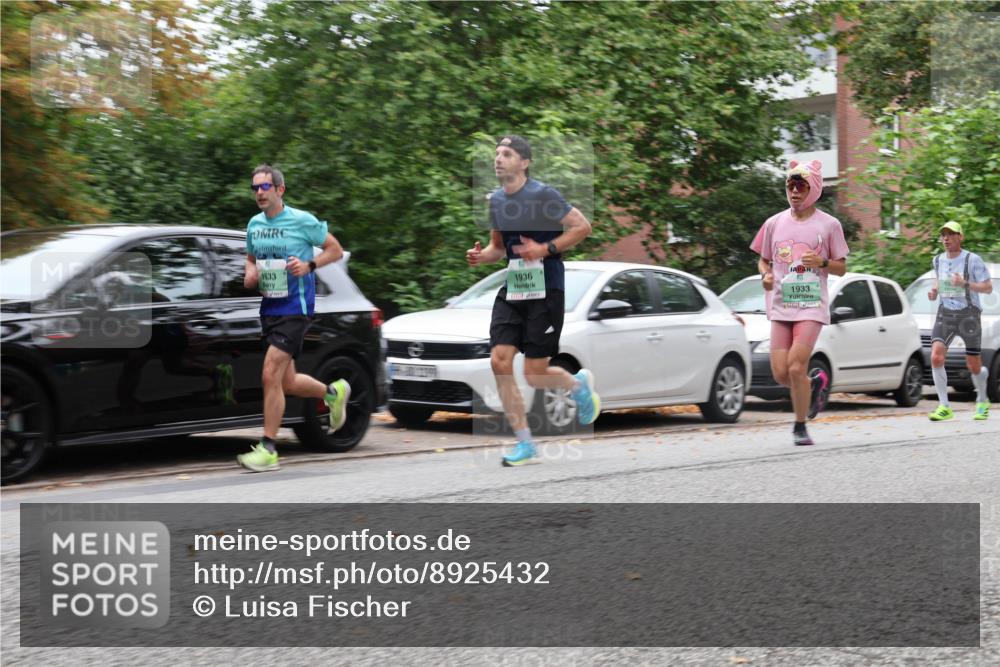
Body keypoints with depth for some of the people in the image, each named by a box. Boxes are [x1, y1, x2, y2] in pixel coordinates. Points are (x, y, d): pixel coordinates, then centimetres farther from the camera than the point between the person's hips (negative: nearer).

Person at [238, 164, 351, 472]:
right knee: (287, 382, 12)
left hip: (295, 307, -7)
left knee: (270, 375, -15)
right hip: (269, 307, 7)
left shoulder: (302, 221, -8)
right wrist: (250, 273, 2)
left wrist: (309, 265, -17)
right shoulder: (254, 224, 10)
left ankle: (268, 449, -9)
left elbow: (336, 250, -1)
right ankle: (334, 392, 41)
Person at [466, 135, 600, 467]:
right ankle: (525, 445, 1)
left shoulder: (543, 194, -10)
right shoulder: (496, 200, 10)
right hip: (511, 291, 6)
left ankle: (579, 384, 30)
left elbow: (582, 227, -9)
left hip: (545, 292, -6)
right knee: (500, 361, -9)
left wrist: (545, 249, -19)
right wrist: (481, 256, 0)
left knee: (534, 374, -6)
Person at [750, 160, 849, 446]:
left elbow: (841, 268, 5)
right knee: (780, 373, -4)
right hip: (780, 306, 4)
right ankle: (815, 384, 29)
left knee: (796, 368, -15)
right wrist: (766, 274, -4)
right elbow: (763, 260, 18)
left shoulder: (829, 224, 2)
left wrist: (821, 262, -15)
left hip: (812, 306, -4)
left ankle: (800, 427, 2)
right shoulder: (775, 223, 10)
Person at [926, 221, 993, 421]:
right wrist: (934, 290, 4)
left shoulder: (972, 260, -9)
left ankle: (982, 401, 33)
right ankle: (944, 407, -12)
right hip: (945, 314, 3)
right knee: (936, 357, -18)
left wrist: (965, 283, -22)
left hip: (969, 315, -3)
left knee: (974, 367, 3)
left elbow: (988, 288, -8)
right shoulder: (938, 260, 7)